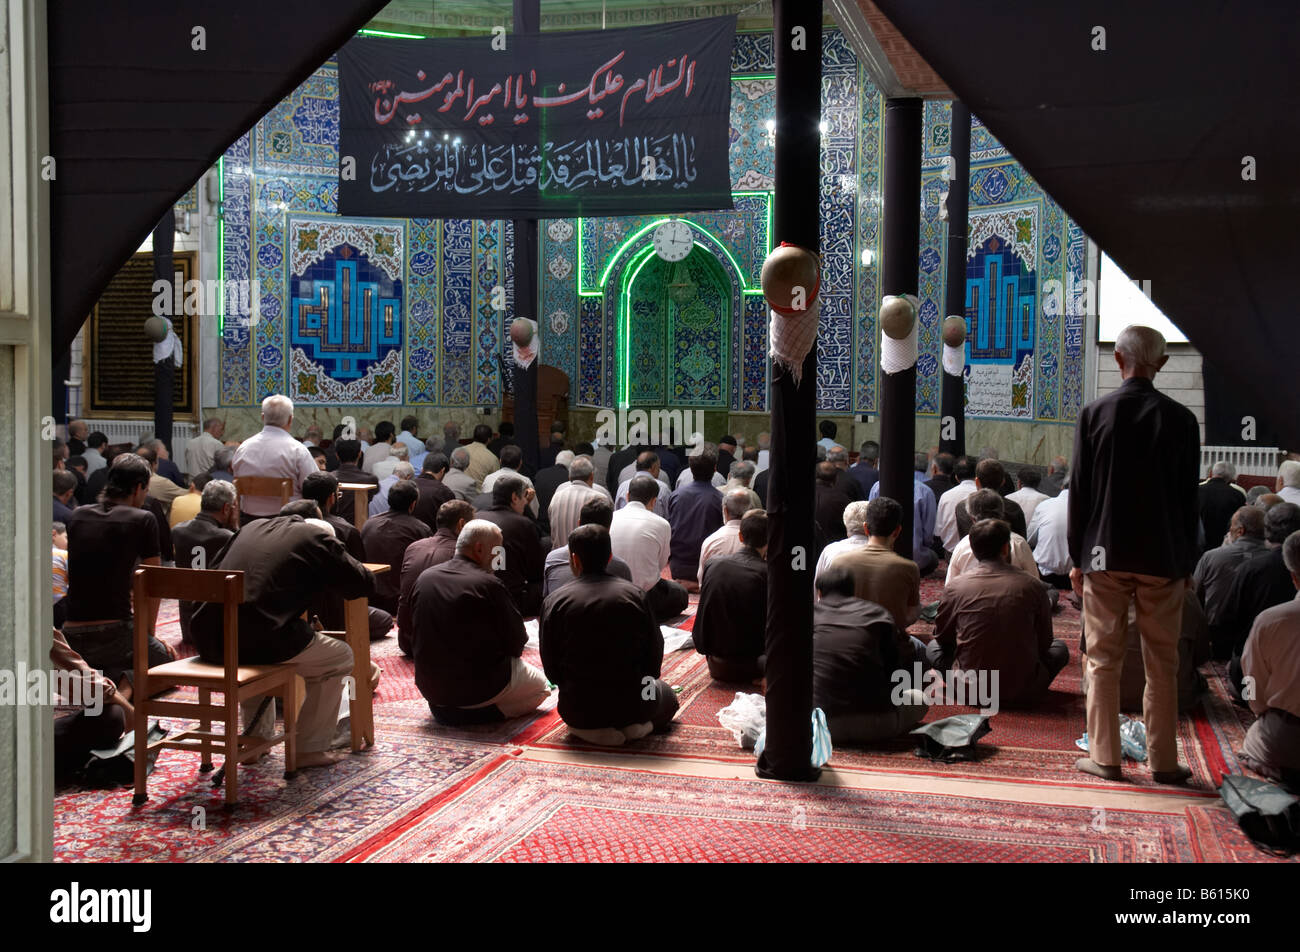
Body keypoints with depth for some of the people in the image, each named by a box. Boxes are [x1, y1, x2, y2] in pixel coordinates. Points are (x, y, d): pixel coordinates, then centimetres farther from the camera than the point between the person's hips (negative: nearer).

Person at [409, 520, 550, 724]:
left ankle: (445, 709, 12)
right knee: (540, 685, 16)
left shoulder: (424, 578, 0)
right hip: (478, 689, -8)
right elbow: (516, 643, -12)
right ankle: (477, 714, -2)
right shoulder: (488, 585, -19)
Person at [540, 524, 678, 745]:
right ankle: (633, 726, 12)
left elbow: (551, 669, -2)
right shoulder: (635, 595, -7)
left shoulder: (555, 601, -8)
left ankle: (591, 730, 15)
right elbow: (654, 658, -1)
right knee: (667, 695, 31)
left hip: (577, 711, 2)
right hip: (631, 707, -2)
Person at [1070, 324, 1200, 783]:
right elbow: (1189, 498, 2)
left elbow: (1079, 491, -2)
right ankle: (1163, 760, 14)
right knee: (1162, 664, 9)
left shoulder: (1094, 414, -4)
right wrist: (1186, 561, 10)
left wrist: (1077, 557, 5)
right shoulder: (1181, 419, -2)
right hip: (1163, 557, 1)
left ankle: (1104, 757, 10)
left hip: (1106, 555, -1)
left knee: (1103, 660, 6)